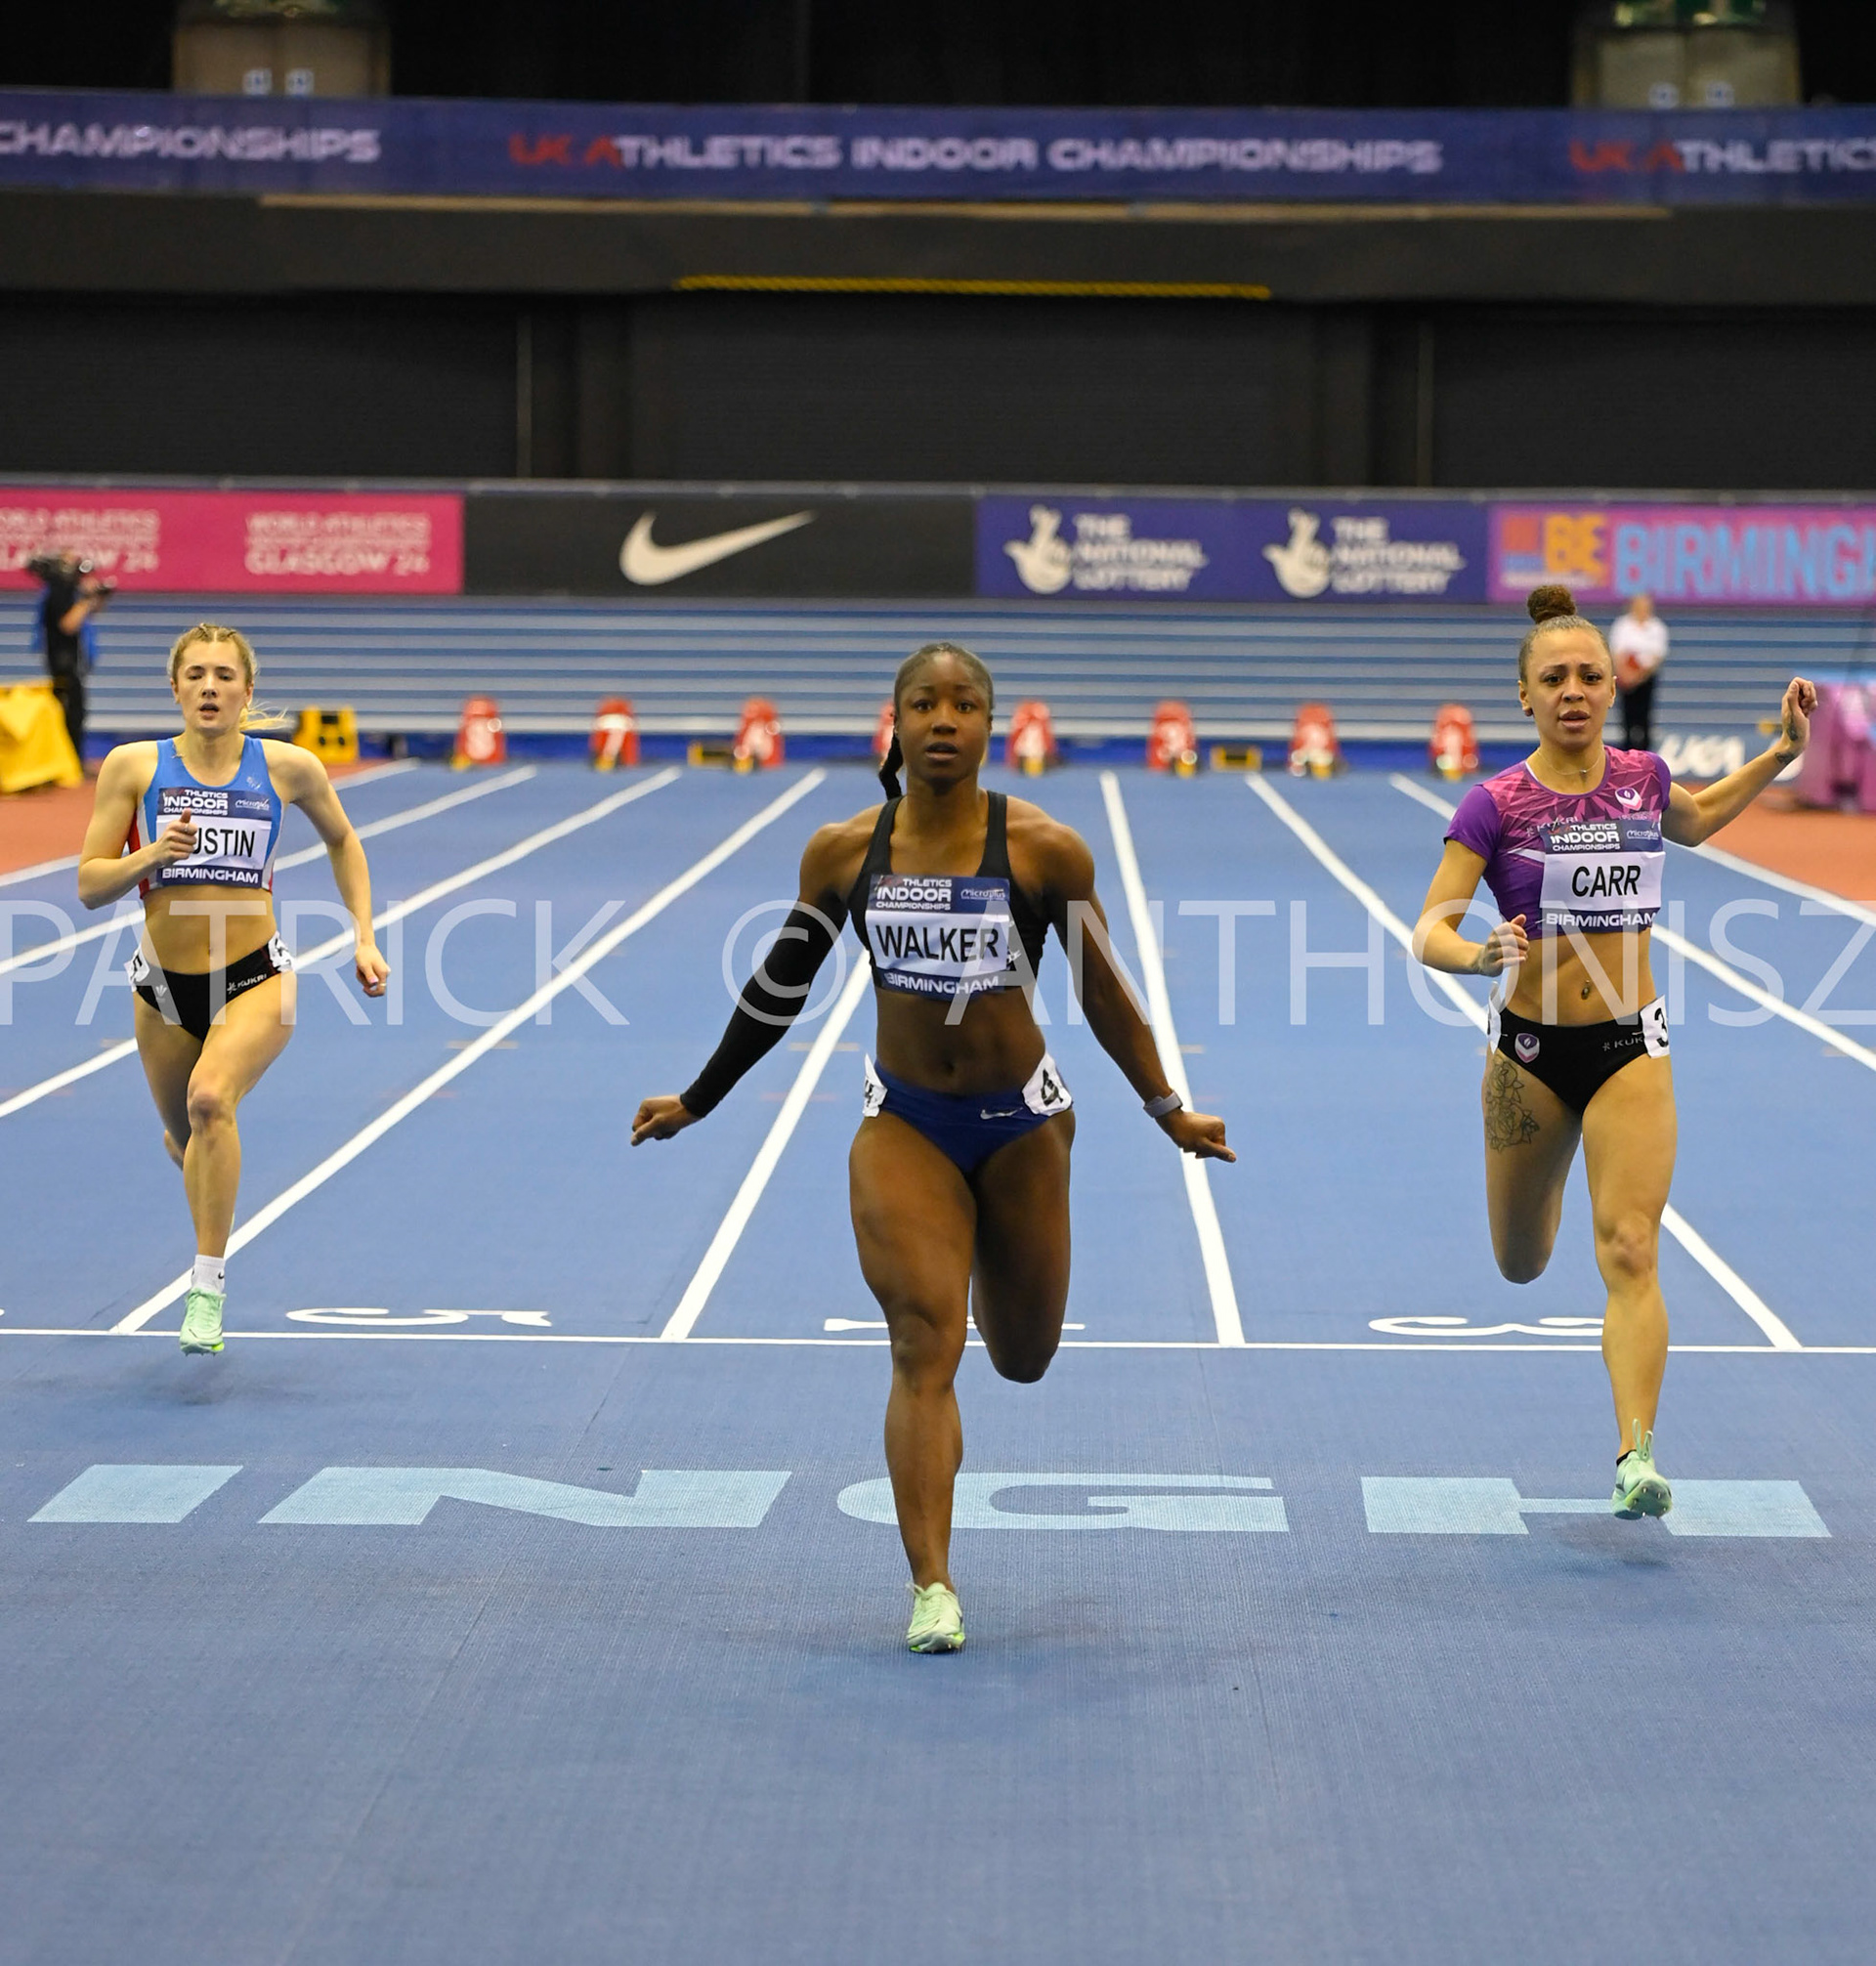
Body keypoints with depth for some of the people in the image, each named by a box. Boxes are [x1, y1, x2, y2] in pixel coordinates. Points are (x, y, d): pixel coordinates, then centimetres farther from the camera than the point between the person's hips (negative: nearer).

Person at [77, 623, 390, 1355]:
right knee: (186, 1140, 19)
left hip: (256, 979, -3)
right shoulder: (134, 766, -6)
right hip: (163, 987, 3)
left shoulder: (288, 767, -6)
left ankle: (208, 1284, -24)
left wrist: (365, 938, 7)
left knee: (210, 1099, -30)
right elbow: (89, 884, -5)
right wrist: (152, 854, -23)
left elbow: (341, 839, 13)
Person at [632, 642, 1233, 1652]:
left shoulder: (1045, 849, -11)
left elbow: (1101, 990, 1)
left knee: (1023, 1357, 14)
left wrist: (1169, 1111, 5)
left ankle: (989, 1273, 52)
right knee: (924, 1346, -14)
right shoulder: (842, 853, -6)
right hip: (902, 1123, 0)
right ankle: (932, 1590, -14)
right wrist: (696, 1101, 14)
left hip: (1020, 1123, 0)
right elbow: (780, 987, 8)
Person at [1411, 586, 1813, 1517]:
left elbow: (1693, 821, 26)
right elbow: (1430, 933, -15)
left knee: (1630, 1254, -15)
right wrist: (1481, 956, -37)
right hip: (1530, 1049, 0)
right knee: (1522, 1267, 16)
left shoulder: (1641, 778, 1)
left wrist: (1782, 754, 15)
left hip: (1630, 1047, 1)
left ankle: (1637, 1455, -19)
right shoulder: (1496, 804, -10)